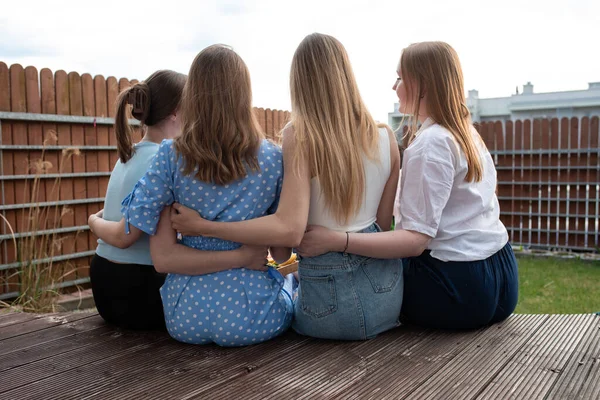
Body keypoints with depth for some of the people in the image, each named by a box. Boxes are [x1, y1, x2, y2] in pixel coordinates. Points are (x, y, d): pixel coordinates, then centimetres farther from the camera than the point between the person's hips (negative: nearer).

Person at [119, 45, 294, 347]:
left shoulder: (170, 156, -10)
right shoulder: (273, 158, -10)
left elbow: (163, 258, -13)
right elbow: (282, 252, -2)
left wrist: (240, 256, -11)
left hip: (185, 316, 3)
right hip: (251, 314, -2)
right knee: (290, 286, 36)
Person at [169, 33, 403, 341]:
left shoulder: (300, 135, -17)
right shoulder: (386, 138, -4)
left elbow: (289, 229, -26)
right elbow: (383, 225, 3)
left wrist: (201, 226, -20)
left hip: (331, 302, -3)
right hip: (385, 290, 4)